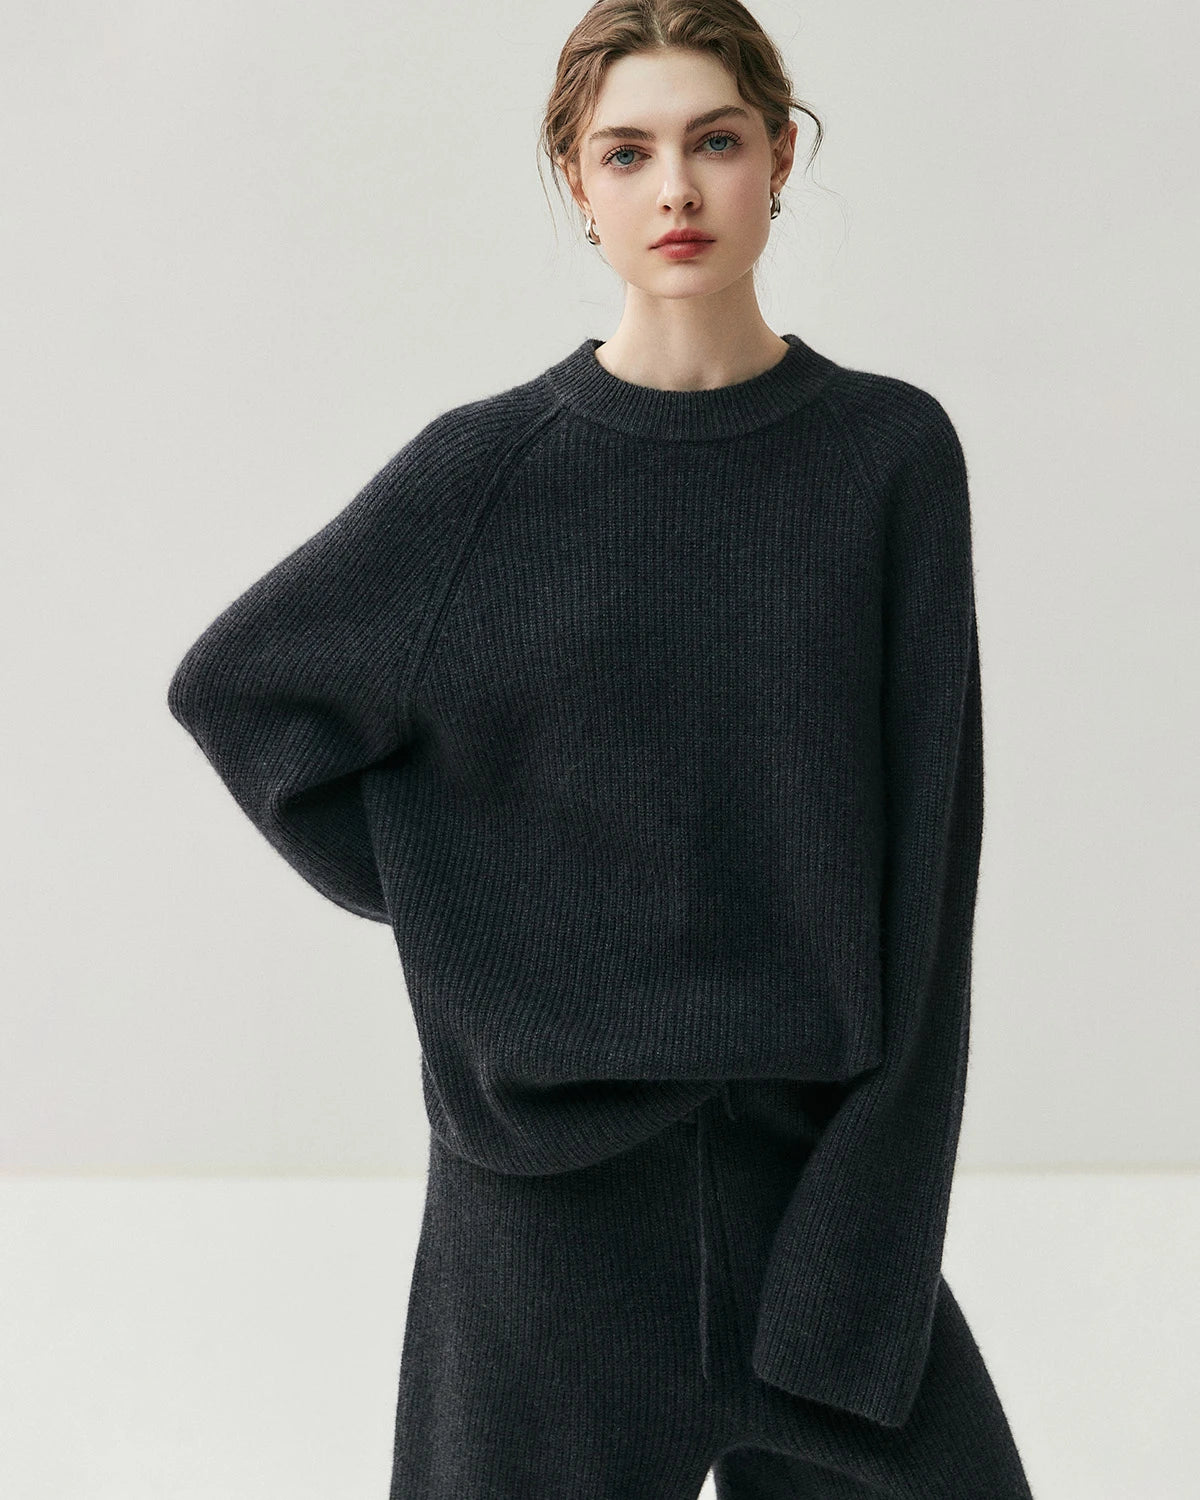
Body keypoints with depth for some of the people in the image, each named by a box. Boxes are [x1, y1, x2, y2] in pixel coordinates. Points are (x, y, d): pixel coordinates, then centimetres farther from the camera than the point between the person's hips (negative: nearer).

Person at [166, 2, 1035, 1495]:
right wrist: (443, 907, 0)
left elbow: (925, 836, -3)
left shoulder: (889, 452, -1)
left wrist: (871, 1220, -8)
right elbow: (236, 686, 7)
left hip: (815, 1131, 1)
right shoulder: (491, 467, -3)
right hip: (552, 1153, -1)